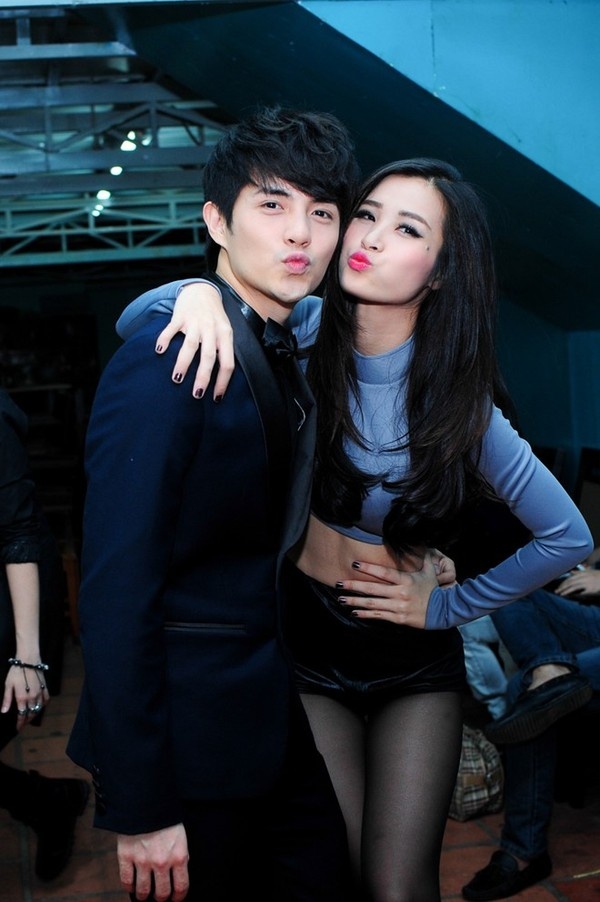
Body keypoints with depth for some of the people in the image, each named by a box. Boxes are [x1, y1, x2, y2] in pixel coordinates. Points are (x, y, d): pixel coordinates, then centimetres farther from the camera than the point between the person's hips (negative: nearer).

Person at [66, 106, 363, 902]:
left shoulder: (291, 362, 8)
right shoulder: (165, 364, -19)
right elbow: (116, 597, -21)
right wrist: (139, 808, -19)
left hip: (275, 718, 8)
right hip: (195, 739, -8)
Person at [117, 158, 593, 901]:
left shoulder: (455, 398, -14)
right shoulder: (307, 334, -11)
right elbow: (132, 324, -10)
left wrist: (448, 605, -5)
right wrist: (198, 292, -31)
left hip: (414, 660, -1)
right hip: (308, 636, 1)